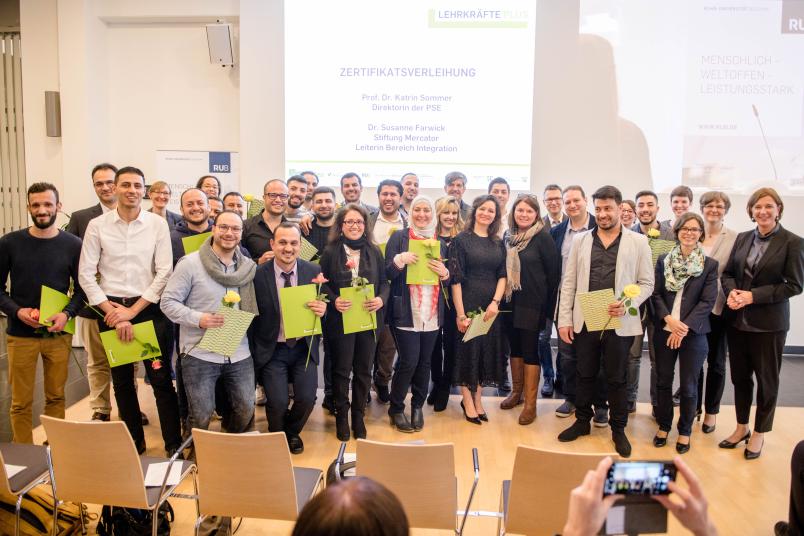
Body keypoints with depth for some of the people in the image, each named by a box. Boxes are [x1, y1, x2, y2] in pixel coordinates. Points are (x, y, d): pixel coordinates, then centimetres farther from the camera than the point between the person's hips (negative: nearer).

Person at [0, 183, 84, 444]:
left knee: (56, 397, 12)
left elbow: (82, 287, 4)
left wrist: (67, 313, -12)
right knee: (21, 402, 7)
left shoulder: (73, 245, -2)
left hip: (59, 334, 1)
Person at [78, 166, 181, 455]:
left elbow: (164, 272, -6)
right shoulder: (97, 226, 0)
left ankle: (174, 443, 9)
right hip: (111, 309, 2)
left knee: (161, 378, -1)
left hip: (149, 307, -2)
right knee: (122, 380, 12)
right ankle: (134, 442, 26)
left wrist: (133, 310, -10)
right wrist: (112, 313, -8)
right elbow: (86, 274, -1)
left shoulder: (158, 224, -2)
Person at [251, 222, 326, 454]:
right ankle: (277, 436, 24)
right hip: (271, 350, -2)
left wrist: (323, 309, -19)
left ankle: (292, 432, 27)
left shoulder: (313, 271, -3)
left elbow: (324, 304, 5)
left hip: (304, 348, 2)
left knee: (307, 398, -9)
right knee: (278, 402, -12)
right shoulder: (258, 275, -10)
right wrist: (253, 354, -3)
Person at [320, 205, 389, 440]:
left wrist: (381, 299, -12)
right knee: (341, 369, 6)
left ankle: (358, 415, 25)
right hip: (340, 319, -2)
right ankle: (341, 416, 22)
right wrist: (334, 301, -19)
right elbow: (323, 283, -2)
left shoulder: (374, 252, 6)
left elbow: (384, 282, 7)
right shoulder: (330, 252, -1)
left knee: (364, 369, 10)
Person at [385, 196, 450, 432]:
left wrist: (444, 272, -6)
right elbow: (387, 273, -4)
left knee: (425, 361, 9)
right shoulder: (399, 237, 0)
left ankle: (418, 406, 25)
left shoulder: (440, 241, 12)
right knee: (409, 361, -6)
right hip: (406, 311, -4)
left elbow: (448, 276, 16)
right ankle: (396, 408, 13)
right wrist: (400, 259, -22)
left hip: (432, 312, 4)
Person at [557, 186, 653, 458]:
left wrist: (627, 303, -17)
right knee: (585, 375, 14)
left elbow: (646, 283, 1)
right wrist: (564, 319, 0)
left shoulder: (638, 242, 1)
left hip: (620, 323, -2)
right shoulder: (580, 240, 6)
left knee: (617, 379, 9)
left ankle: (618, 429, 26)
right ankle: (582, 421, 31)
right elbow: (569, 282, 6)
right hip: (585, 321, 2)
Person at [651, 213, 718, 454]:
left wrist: (685, 327, -15)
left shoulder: (710, 265, -1)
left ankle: (685, 431, 23)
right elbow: (656, 294, 2)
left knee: (688, 386, 6)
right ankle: (663, 426, 27)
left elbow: (708, 301, -6)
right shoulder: (664, 260, 5)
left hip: (693, 333, -2)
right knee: (663, 381, 11)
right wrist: (669, 319, -13)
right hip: (664, 331, 2)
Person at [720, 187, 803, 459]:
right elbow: (727, 273, 9)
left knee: (766, 379, 10)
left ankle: (759, 433, 26)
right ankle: (741, 427, 31)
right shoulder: (742, 238, 6)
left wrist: (753, 296, -17)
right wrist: (731, 292, -12)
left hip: (769, 322, -4)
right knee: (739, 376, 14)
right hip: (737, 320, 4)